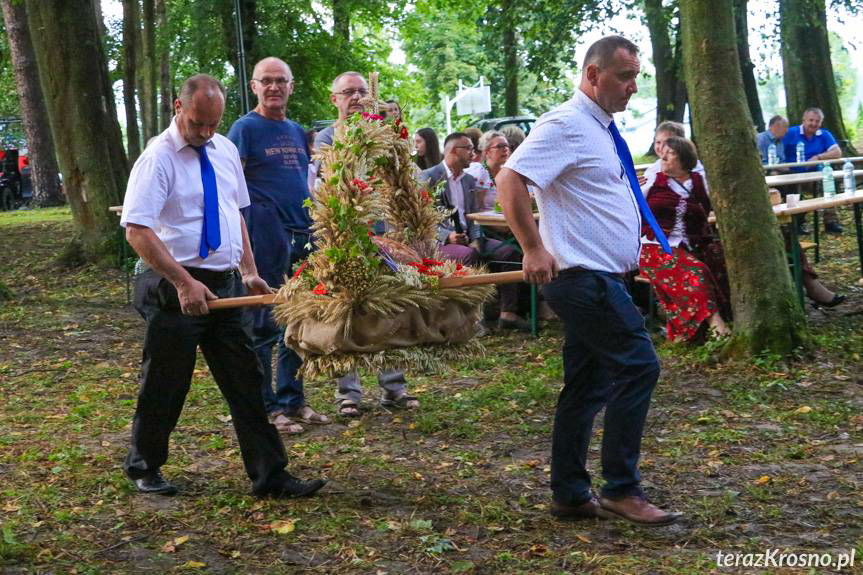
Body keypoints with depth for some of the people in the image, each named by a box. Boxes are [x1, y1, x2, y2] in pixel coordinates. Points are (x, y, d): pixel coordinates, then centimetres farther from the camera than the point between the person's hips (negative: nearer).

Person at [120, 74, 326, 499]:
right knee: (165, 384, 6)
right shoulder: (158, 158, -12)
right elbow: (136, 230, -20)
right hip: (177, 288, -6)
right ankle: (143, 468, 27)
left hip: (225, 284, 6)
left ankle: (269, 475, 10)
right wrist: (184, 283, -25)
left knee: (246, 382, 6)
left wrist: (249, 271, 10)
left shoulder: (224, 150, 10)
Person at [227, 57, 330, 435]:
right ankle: (265, 407, 7)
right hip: (265, 236, -7)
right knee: (264, 325, -1)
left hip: (302, 234, 7)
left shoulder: (297, 131, 15)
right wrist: (241, 241, -19)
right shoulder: (245, 129, -4)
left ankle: (292, 400, 23)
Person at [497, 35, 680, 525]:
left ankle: (570, 495, 18)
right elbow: (510, 181, -22)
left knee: (587, 387, 11)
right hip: (584, 278, -10)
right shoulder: (566, 125, -12)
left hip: (602, 278, 10)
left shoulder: (603, 130, 17)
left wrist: (631, 252, 20)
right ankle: (622, 489, -3)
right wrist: (535, 250, -24)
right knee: (639, 366, -11)